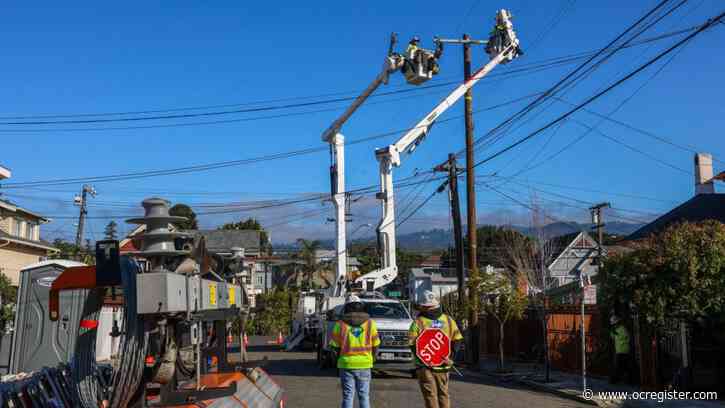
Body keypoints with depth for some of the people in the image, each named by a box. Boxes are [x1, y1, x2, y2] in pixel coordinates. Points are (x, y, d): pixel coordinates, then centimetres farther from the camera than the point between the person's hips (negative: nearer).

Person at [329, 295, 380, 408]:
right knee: (364, 396, 10)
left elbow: (335, 347, -1)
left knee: (348, 396, 6)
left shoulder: (340, 324, -3)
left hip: (346, 365, -1)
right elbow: (375, 346, 5)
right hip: (365, 365, 1)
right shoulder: (370, 323, 1)